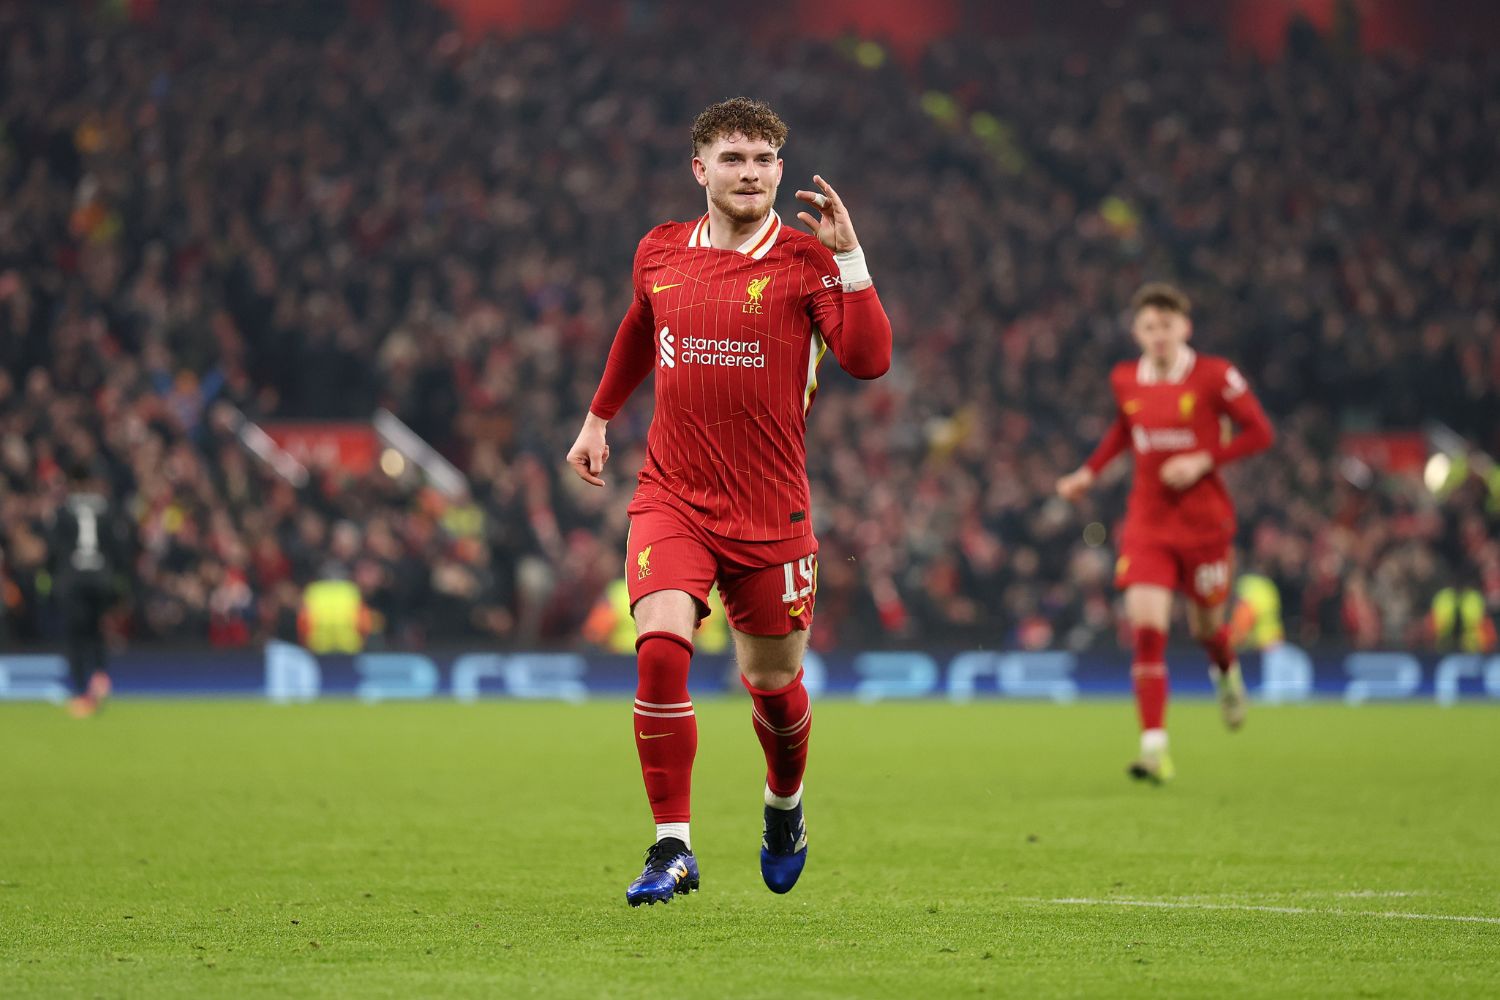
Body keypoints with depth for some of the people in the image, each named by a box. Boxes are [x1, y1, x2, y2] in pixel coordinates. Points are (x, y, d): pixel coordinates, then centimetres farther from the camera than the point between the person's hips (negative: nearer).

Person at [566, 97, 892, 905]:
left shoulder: (807, 261, -4)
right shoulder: (660, 254, 6)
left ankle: (785, 803, 43)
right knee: (660, 647, -21)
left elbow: (868, 360, -17)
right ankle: (672, 847, -14)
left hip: (769, 510, -1)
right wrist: (598, 417, 32)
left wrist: (849, 258, -21)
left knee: (772, 681, 9)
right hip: (671, 497, 1)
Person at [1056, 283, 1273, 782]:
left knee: (1205, 625, 11)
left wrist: (1204, 461, -17)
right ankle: (1154, 746, -16)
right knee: (1146, 628, -14)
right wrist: (1090, 472, 16)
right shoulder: (1125, 380, 2)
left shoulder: (1214, 376, -10)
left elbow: (1260, 432, -6)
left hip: (1204, 520, -2)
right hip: (1147, 520, 2)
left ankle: (1227, 673, 51)